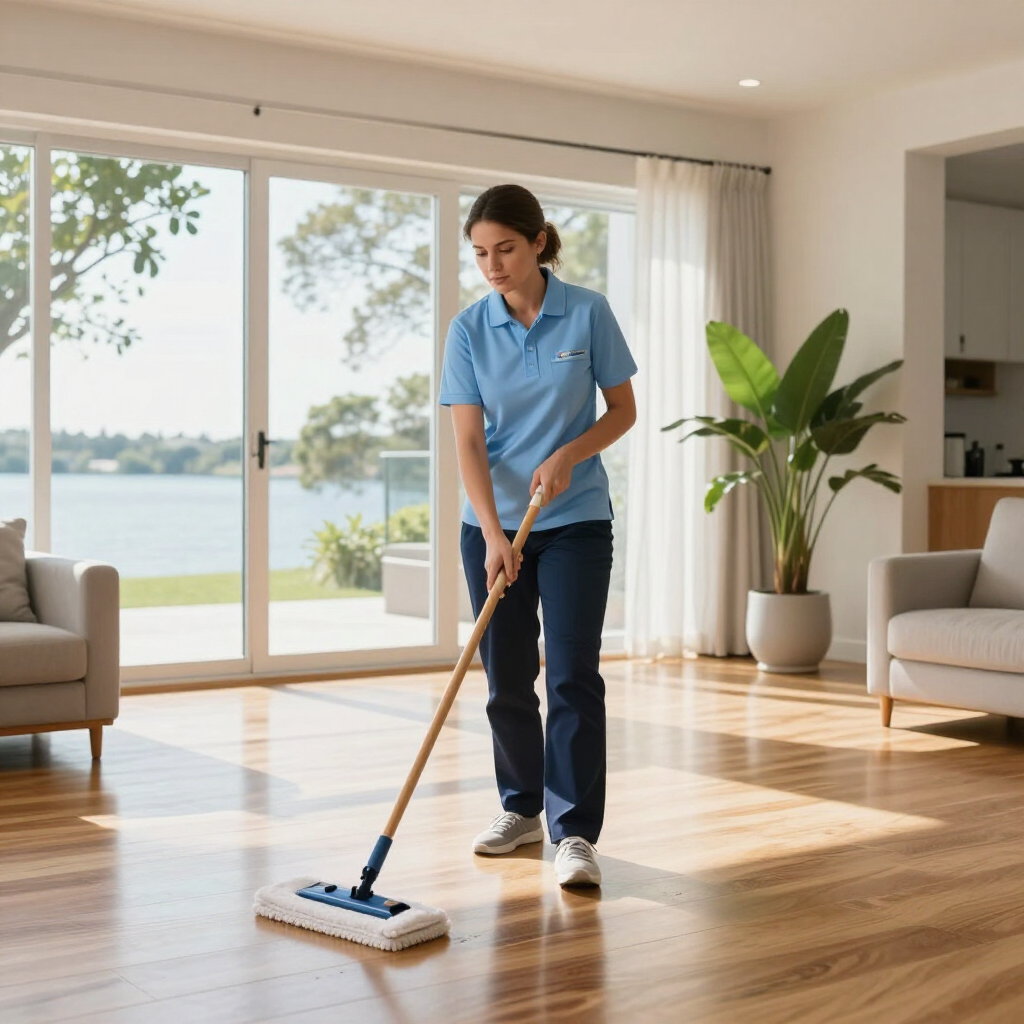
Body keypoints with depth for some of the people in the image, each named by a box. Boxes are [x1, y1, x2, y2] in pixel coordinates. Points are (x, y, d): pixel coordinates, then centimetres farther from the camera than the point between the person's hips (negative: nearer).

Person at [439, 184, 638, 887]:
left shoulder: (588, 313, -6)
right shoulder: (469, 330, -3)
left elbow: (623, 410, 0)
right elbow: (468, 441, -8)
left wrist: (570, 453, -19)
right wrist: (492, 534, -20)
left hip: (575, 520, -2)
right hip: (494, 524, 2)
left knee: (573, 674, -9)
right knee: (507, 678, 9)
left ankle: (575, 833, -5)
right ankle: (523, 809, 26)